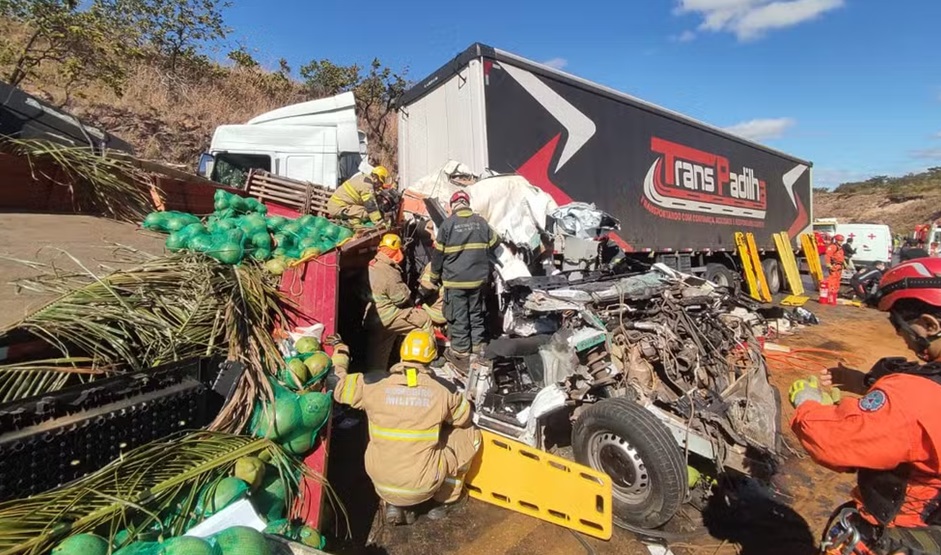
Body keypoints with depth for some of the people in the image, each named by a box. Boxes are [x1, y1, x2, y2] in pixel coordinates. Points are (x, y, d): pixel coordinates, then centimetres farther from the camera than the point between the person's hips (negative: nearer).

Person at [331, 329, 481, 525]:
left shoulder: (374, 385, -10)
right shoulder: (442, 389, -9)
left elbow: (337, 383, 4)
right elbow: (466, 417, 9)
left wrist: (340, 351, 20)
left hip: (381, 483, 3)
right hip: (423, 486, -2)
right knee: (470, 434, 15)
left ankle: (394, 505, 20)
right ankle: (444, 501, 27)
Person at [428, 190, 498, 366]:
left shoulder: (448, 223, -9)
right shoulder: (482, 222, 3)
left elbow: (438, 253, -4)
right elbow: (492, 245, 13)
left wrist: (435, 276, 7)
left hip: (455, 279, -4)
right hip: (478, 278, 4)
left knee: (458, 316, 5)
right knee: (476, 313, 18)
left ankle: (460, 353, 13)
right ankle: (478, 347, 27)